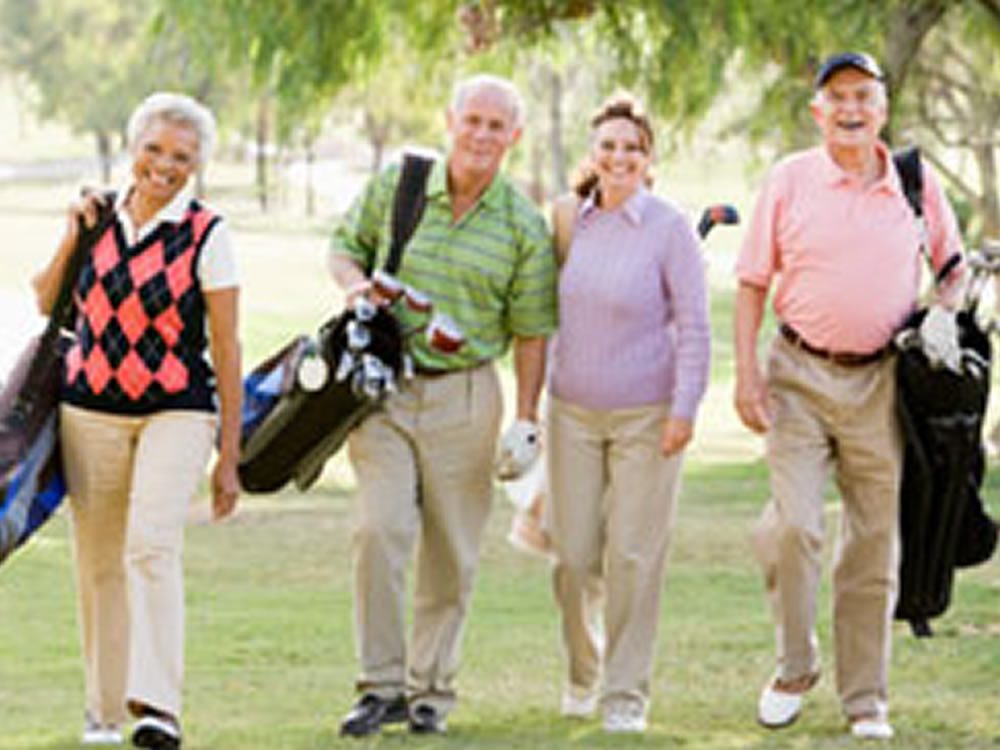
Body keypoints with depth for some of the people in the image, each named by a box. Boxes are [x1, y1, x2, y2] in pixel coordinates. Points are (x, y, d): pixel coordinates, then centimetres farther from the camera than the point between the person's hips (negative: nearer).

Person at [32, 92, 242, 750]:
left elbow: (226, 348, -3)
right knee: (99, 561, 7)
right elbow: (48, 305, 14)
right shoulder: (100, 220, 6)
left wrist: (229, 457, -4)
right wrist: (72, 238, -2)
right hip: (91, 409, 4)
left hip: (177, 411, -4)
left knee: (153, 546, -21)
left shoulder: (207, 236, -5)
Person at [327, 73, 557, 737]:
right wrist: (355, 283, -7)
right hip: (383, 385, 0)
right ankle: (382, 685, -5)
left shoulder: (524, 227, -1)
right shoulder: (395, 186, 1)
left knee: (452, 552, 4)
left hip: (463, 393, 0)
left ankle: (431, 688, 17)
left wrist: (527, 420, -1)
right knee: (380, 530, -13)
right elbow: (346, 246, 15)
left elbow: (531, 333, 3)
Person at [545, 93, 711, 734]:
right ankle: (583, 672, 25)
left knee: (633, 557, -2)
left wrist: (684, 410, -13)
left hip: (645, 416, -4)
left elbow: (693, 326, -7)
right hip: (573, 411, 4)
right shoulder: (571, 220, 6)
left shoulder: (670, 229, -8)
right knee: (574, 555, 4)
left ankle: (627, 693, 6)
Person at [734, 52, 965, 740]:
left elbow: (956, 263, 17)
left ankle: (865, 700, 16)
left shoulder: (917, 183, 4)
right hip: (800, 376, -2)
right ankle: (795, 667, 8)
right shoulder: (789, 181, 0)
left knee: (875, 545, 5)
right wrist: (747, 373, -5)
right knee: (794, 524, -15)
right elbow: (753, 283, 3)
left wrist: (945, 311, -5)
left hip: (881, 383, 2)